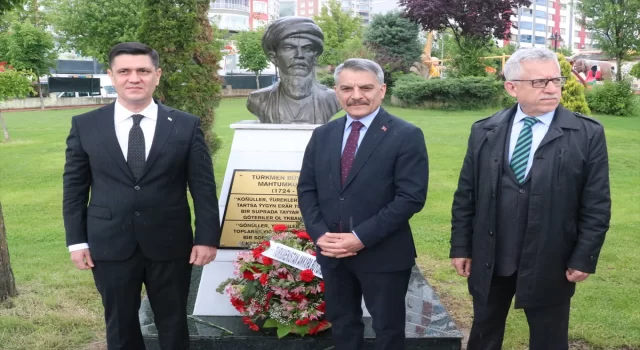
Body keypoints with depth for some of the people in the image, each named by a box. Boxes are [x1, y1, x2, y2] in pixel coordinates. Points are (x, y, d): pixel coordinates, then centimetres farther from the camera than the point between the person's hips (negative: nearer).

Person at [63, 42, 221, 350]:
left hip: (170, 244, 0)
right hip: (110, 245, 1)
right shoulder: (85, 126, 1)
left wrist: (207, 238, -5)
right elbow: (74, 187, 5)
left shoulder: (186, 126, -2)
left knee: (173, 325, 14)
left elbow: (203, 186, -1)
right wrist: (77, 240, 1)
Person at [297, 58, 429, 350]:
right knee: (341, 325, 19)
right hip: (332, 253, 5)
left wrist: (362, 237, -20)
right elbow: (306, 189, 8)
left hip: (383, 255, -4)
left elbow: (411, 197, -16)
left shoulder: (406, 136, -9)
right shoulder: (322, 135, 7)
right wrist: (319, 234, -9)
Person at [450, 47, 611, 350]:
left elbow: (596, 205, -5)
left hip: (549, 265, -2)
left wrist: (583, 259, -8)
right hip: (489, 261, 2)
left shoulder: (588, 134, -6)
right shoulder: (484, 131, 1)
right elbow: (465, 196, 4)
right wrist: (461, 247, 2)